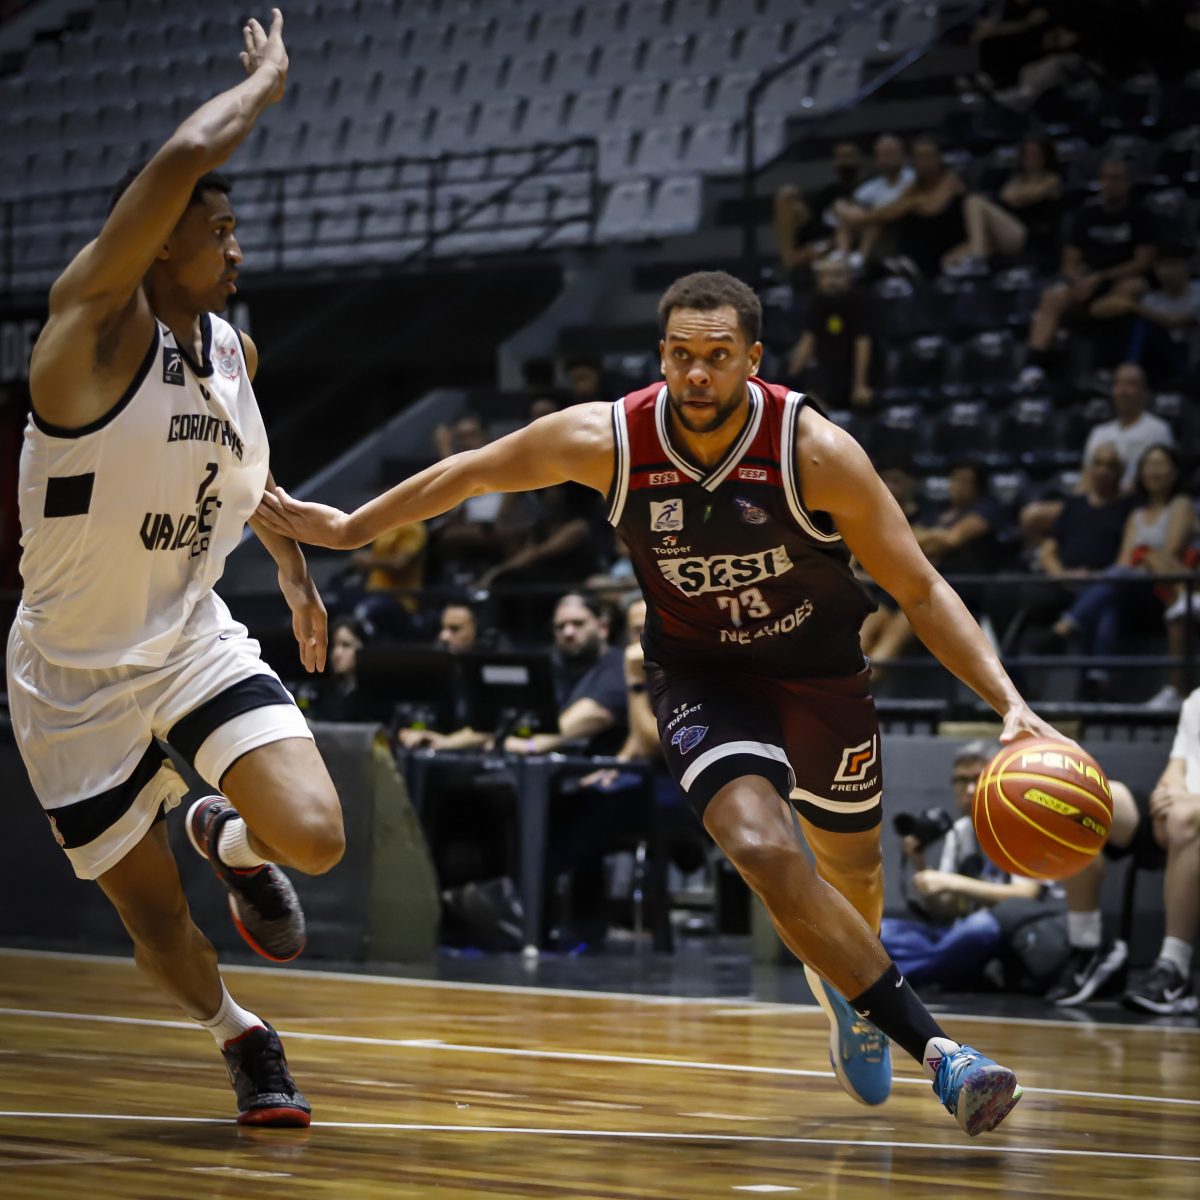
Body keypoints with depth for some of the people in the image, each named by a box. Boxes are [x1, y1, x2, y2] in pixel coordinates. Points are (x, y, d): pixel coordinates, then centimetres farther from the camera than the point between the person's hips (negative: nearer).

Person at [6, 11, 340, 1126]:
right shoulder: (97, 320, -20)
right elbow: (187, 154, -35)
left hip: (194, 639, 5)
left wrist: (292, 566, 31)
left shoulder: (232, 352, 2)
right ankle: (237, 1033, 39)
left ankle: (229, 839, 19)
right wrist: (265, 80, -20)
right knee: (157, 921, 6)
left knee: (313, 838, -18)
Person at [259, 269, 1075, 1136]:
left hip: (819, 667, 1)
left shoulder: (816, 452, -26)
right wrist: (348, 528, 6)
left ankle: (844, 981, 57)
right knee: (762, 846, -27)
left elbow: (921, 590, -19)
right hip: (701, 672, -1)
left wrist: (1010, 702, -29)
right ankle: (937, 1053, -23)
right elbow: (473, 473, -3)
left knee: (850, 865, 19)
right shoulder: (607, 439, -22)